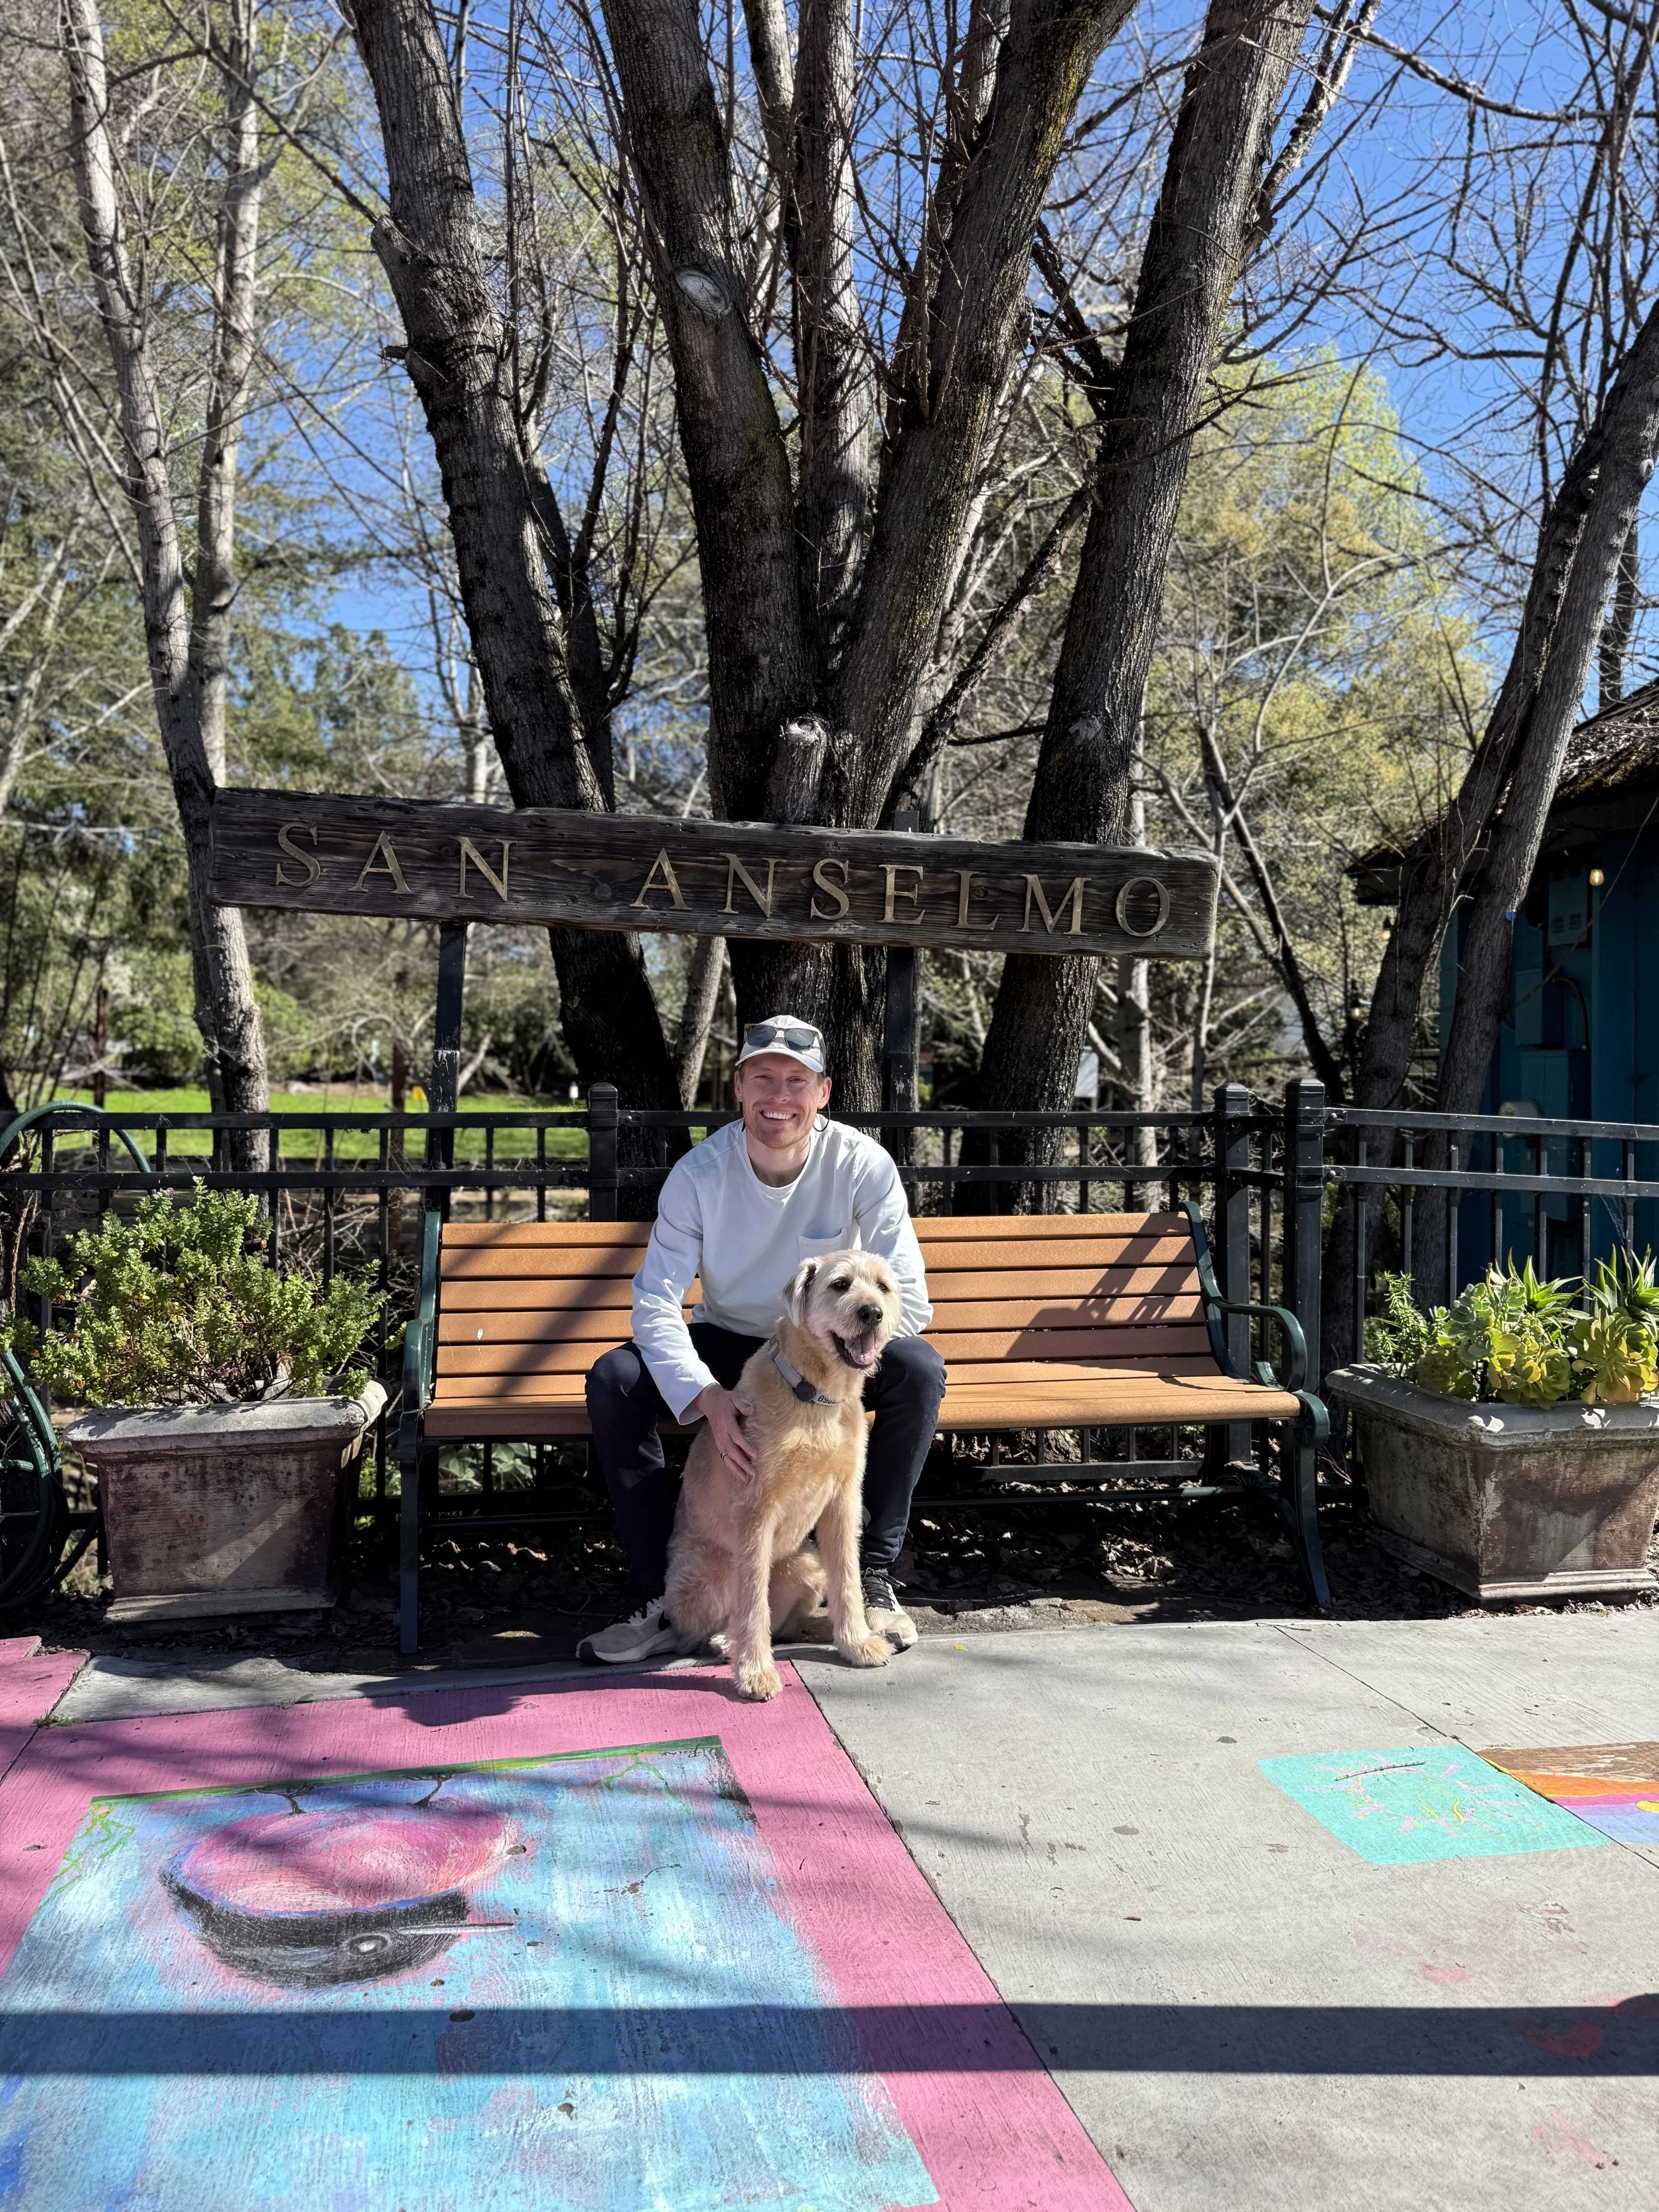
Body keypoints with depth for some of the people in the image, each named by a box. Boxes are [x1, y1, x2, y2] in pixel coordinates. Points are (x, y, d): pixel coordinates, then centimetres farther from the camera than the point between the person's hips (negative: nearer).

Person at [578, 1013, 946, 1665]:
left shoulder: (863, 1165, -19)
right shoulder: (699, 1172, -17)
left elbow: (909, 1299, -22)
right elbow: (656, 1303, -20)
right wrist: (708, 1395, -37)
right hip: (726, 1344, 1)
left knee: (919, 1370, -31)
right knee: (613, 1380, -25)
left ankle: (872, 1576, -13)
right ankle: (663, 1598, -15)